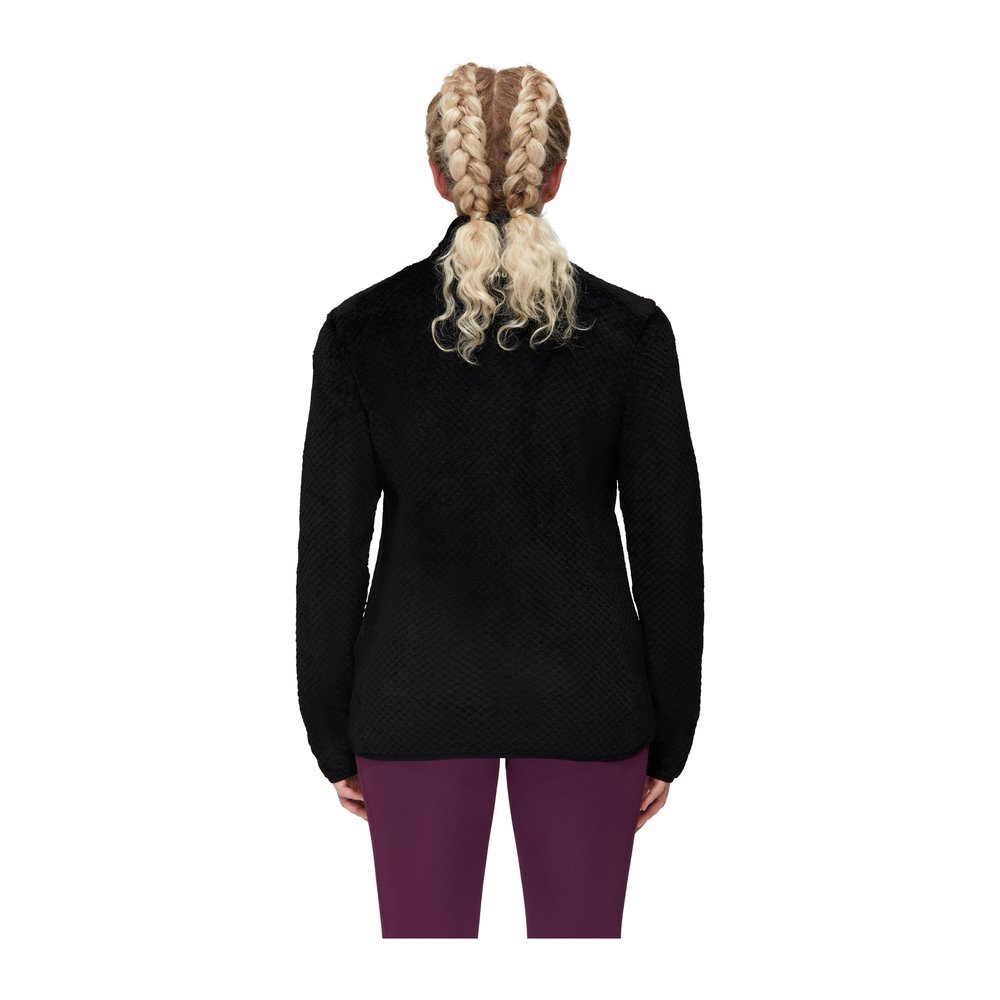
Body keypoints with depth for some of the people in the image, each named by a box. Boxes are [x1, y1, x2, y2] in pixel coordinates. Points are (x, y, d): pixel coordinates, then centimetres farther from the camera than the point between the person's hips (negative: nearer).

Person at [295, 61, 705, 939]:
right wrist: (669, 733, 6)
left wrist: (333, 732, 6)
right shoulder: (630, 330, -9)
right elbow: (668, 546, -6)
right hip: (584, 692, 0)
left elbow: (331, 547, -5)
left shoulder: (362, 330, -8)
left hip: (419, 691, 1)